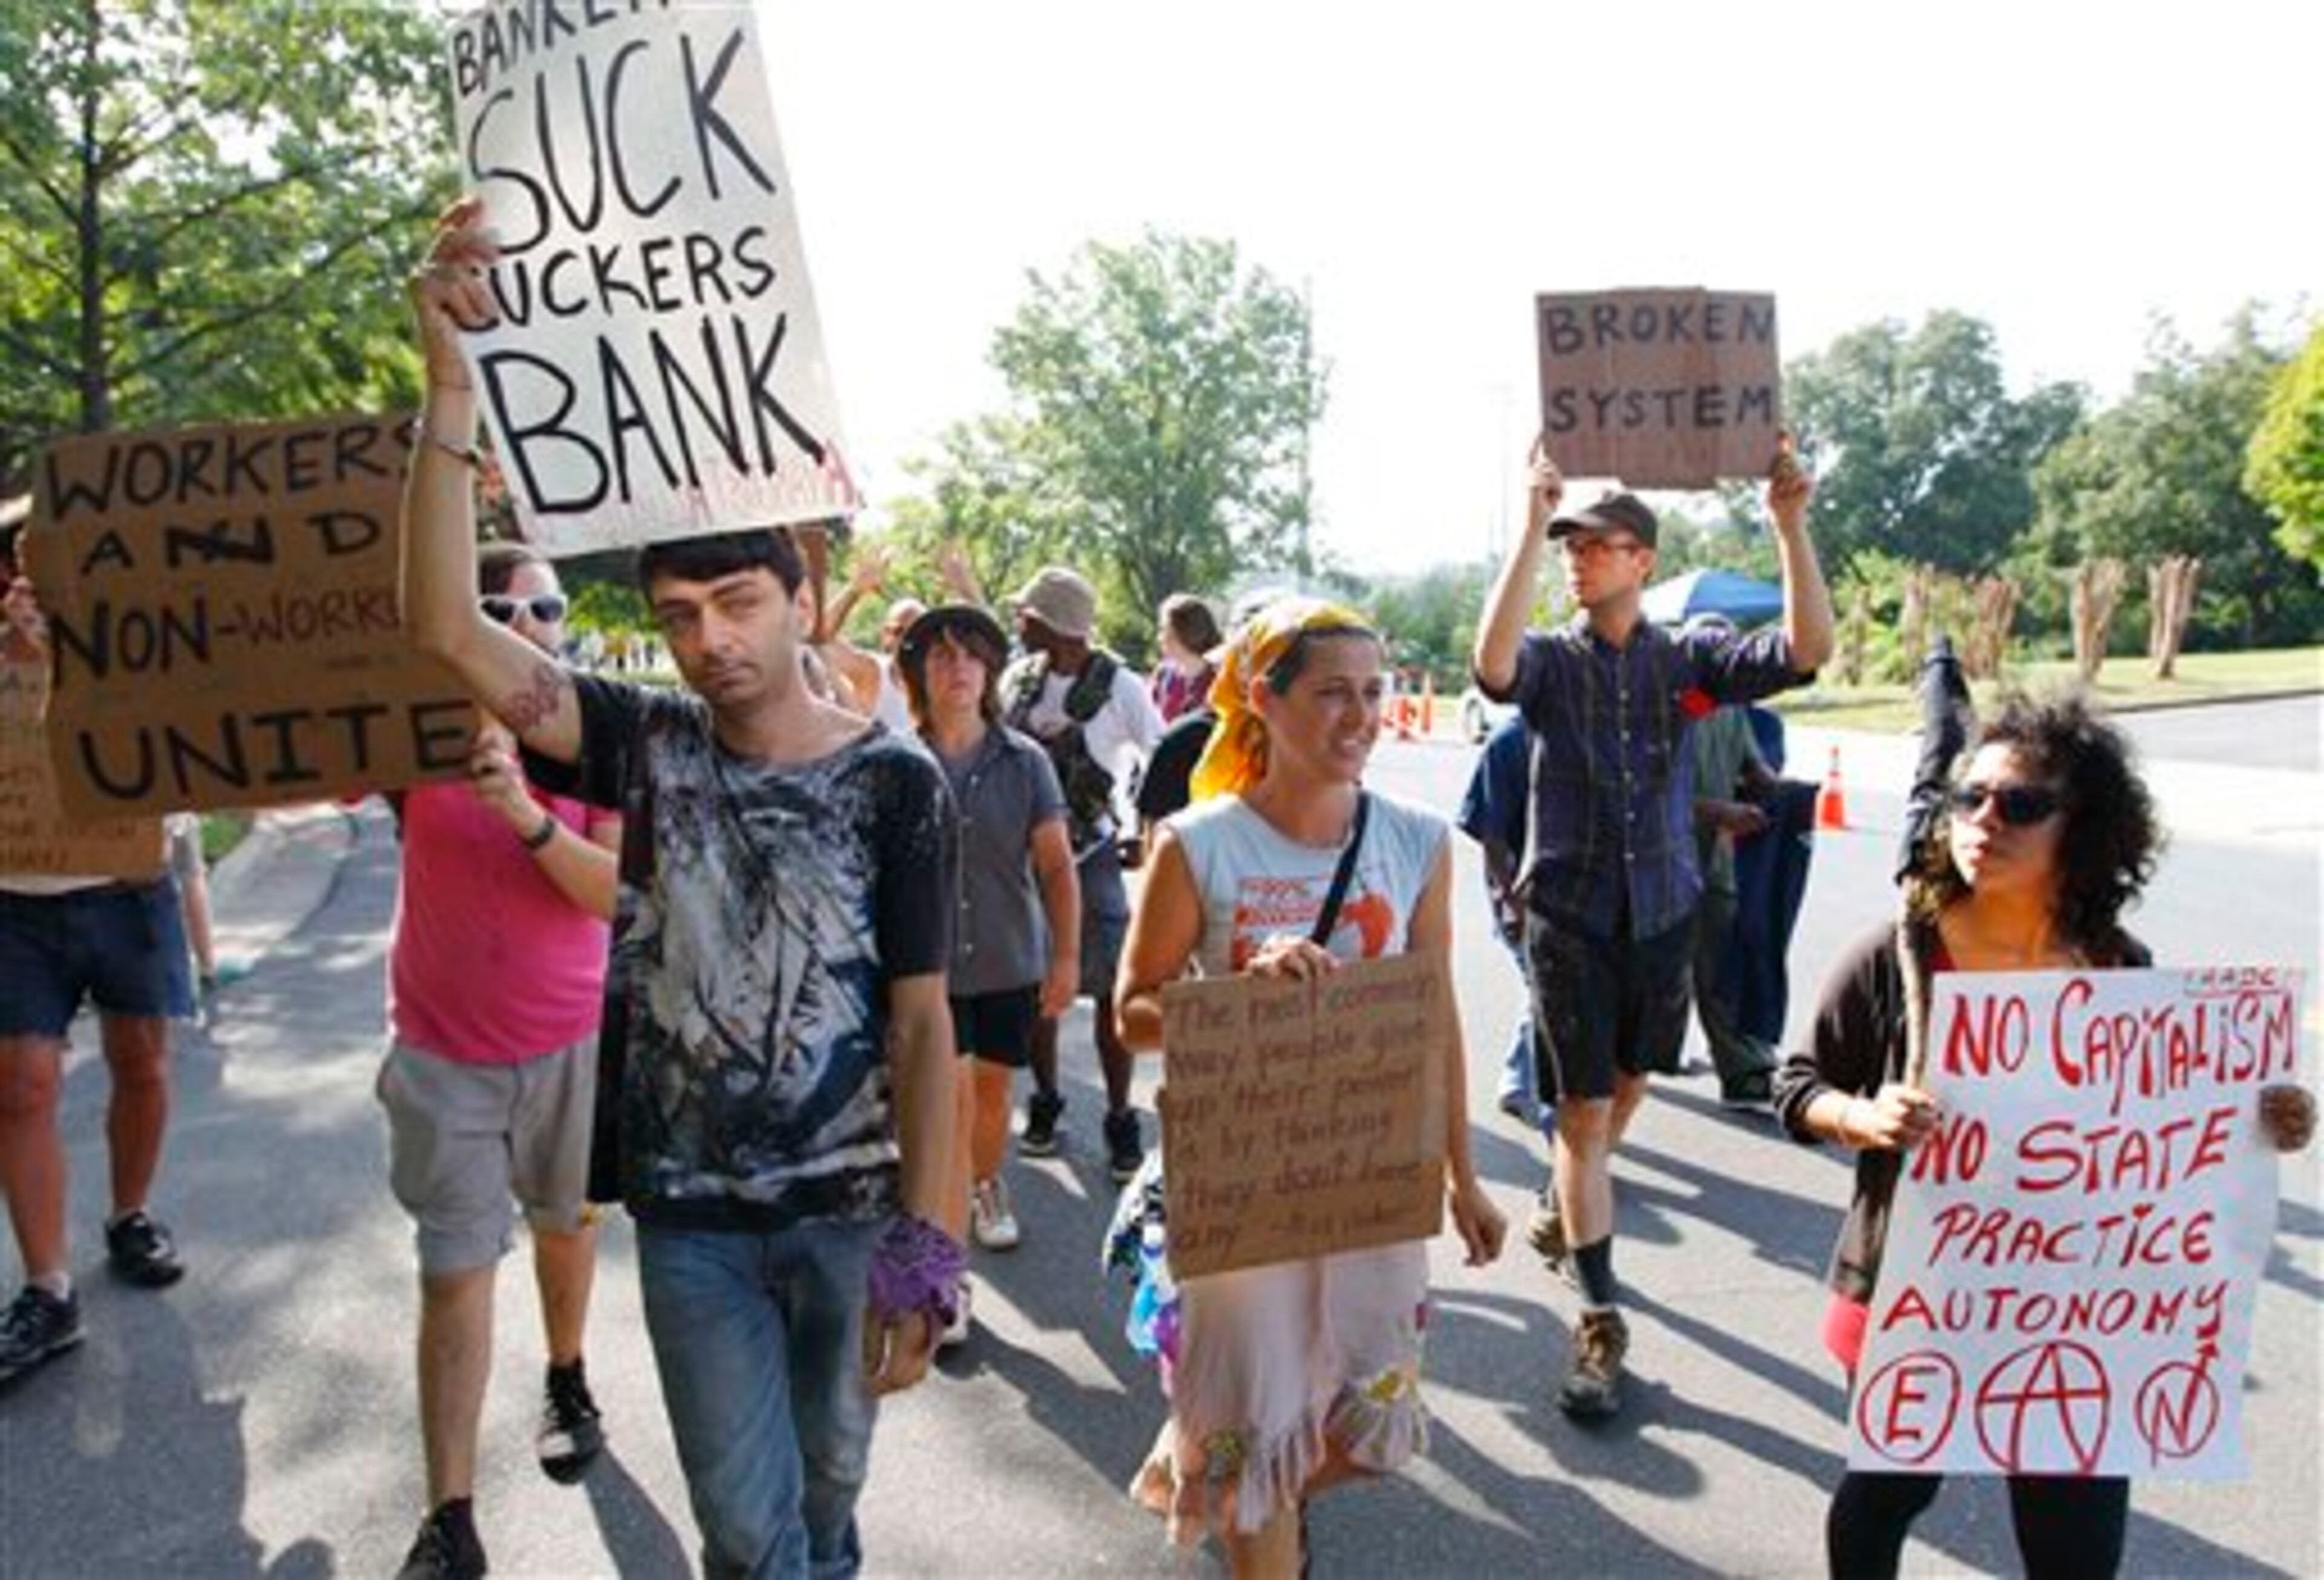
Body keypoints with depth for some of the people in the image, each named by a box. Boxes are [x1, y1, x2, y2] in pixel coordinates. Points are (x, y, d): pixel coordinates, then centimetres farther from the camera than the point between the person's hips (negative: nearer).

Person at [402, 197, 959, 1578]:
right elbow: (448, 628, -17)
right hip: (690, 1214, 1)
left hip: (853, 1204, -1)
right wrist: (454, 383, -26)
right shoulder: (650, 747, -5)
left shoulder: (896, 782, -11)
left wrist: (922, 1250, -15)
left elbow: (922, 1021, -11)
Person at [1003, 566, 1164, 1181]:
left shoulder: (1119, 686, -10)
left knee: (1110, 989, -4)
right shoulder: (1018, 679, 2)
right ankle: (1044, 1100, 27)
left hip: (1090, 853, -4)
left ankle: (1120, 1118, 7)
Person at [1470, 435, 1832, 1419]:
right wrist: (1532, 524, -33)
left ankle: (1563, 1212, 50)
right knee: (1583, 1111, -4)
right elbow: (1493, 665, -30)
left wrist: (1790, 525, -24)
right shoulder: (1551, 660, -6)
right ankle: (1601, 1322, 4)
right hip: (1570, 913, -3)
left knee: (1626, 1086, 21)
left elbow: (1808, 650, -14)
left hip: (1662, 908, 3)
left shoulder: (1687, 662, -1)